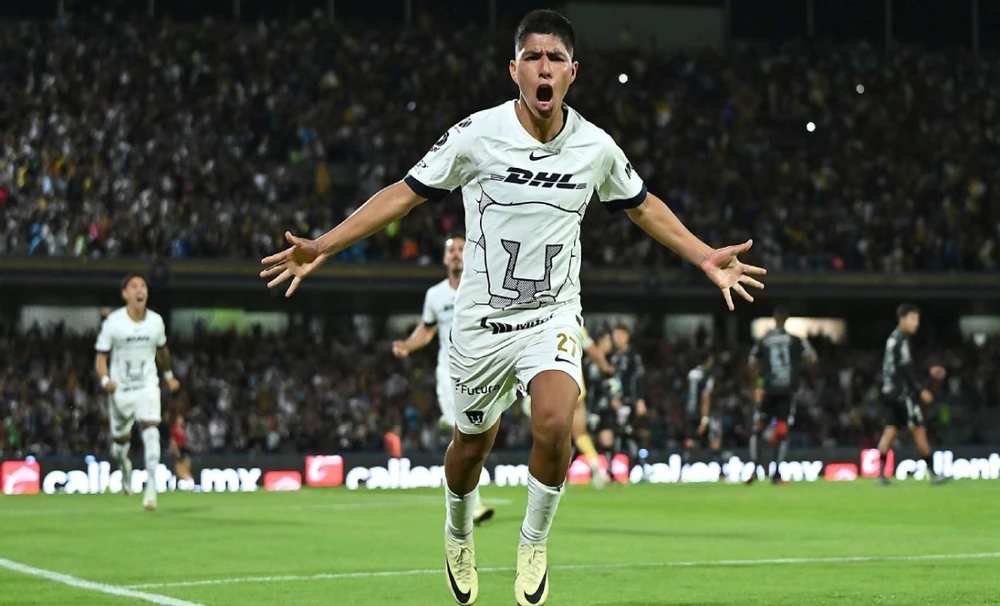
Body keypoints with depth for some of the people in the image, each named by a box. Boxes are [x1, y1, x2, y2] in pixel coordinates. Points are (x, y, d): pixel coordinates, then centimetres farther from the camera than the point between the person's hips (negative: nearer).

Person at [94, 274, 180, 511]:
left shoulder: (156, 321, -2)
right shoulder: (113, 322, -10)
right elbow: (101, 357, -7)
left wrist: (168, 375, 29)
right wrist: (105, 380, -24)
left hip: (147, 387, 0)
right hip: (120, 389, 0)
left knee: (151, 429, -23)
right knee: (121, 438, 11)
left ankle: (151, 487, -26)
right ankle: (124, 465, 48)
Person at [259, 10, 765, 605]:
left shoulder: (596, 147, -4)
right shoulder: (476, 135, -11)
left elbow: (642, 205, 16)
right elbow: (405, 193, -2)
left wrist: (706, 257, 11)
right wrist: (322, 246, -9)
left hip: (554, 316, 0)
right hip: (484, 317, 0)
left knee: (555, 423, -26)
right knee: (472, 445, 12)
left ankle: (534, 542, -1)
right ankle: (459, 535, 46)